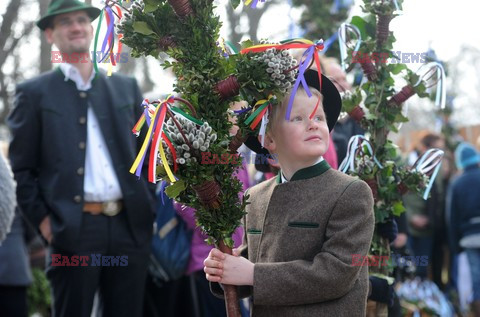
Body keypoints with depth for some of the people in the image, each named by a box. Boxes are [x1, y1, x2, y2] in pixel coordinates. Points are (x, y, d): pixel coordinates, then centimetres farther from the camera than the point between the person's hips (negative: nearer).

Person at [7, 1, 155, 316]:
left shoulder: (126, 87, 16)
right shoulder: (34, 93, 4)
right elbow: (20, 168, 2)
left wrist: (150, 206, 7)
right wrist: (41, 218, -7)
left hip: (131, 225, 4)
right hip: (74, 230, -3)